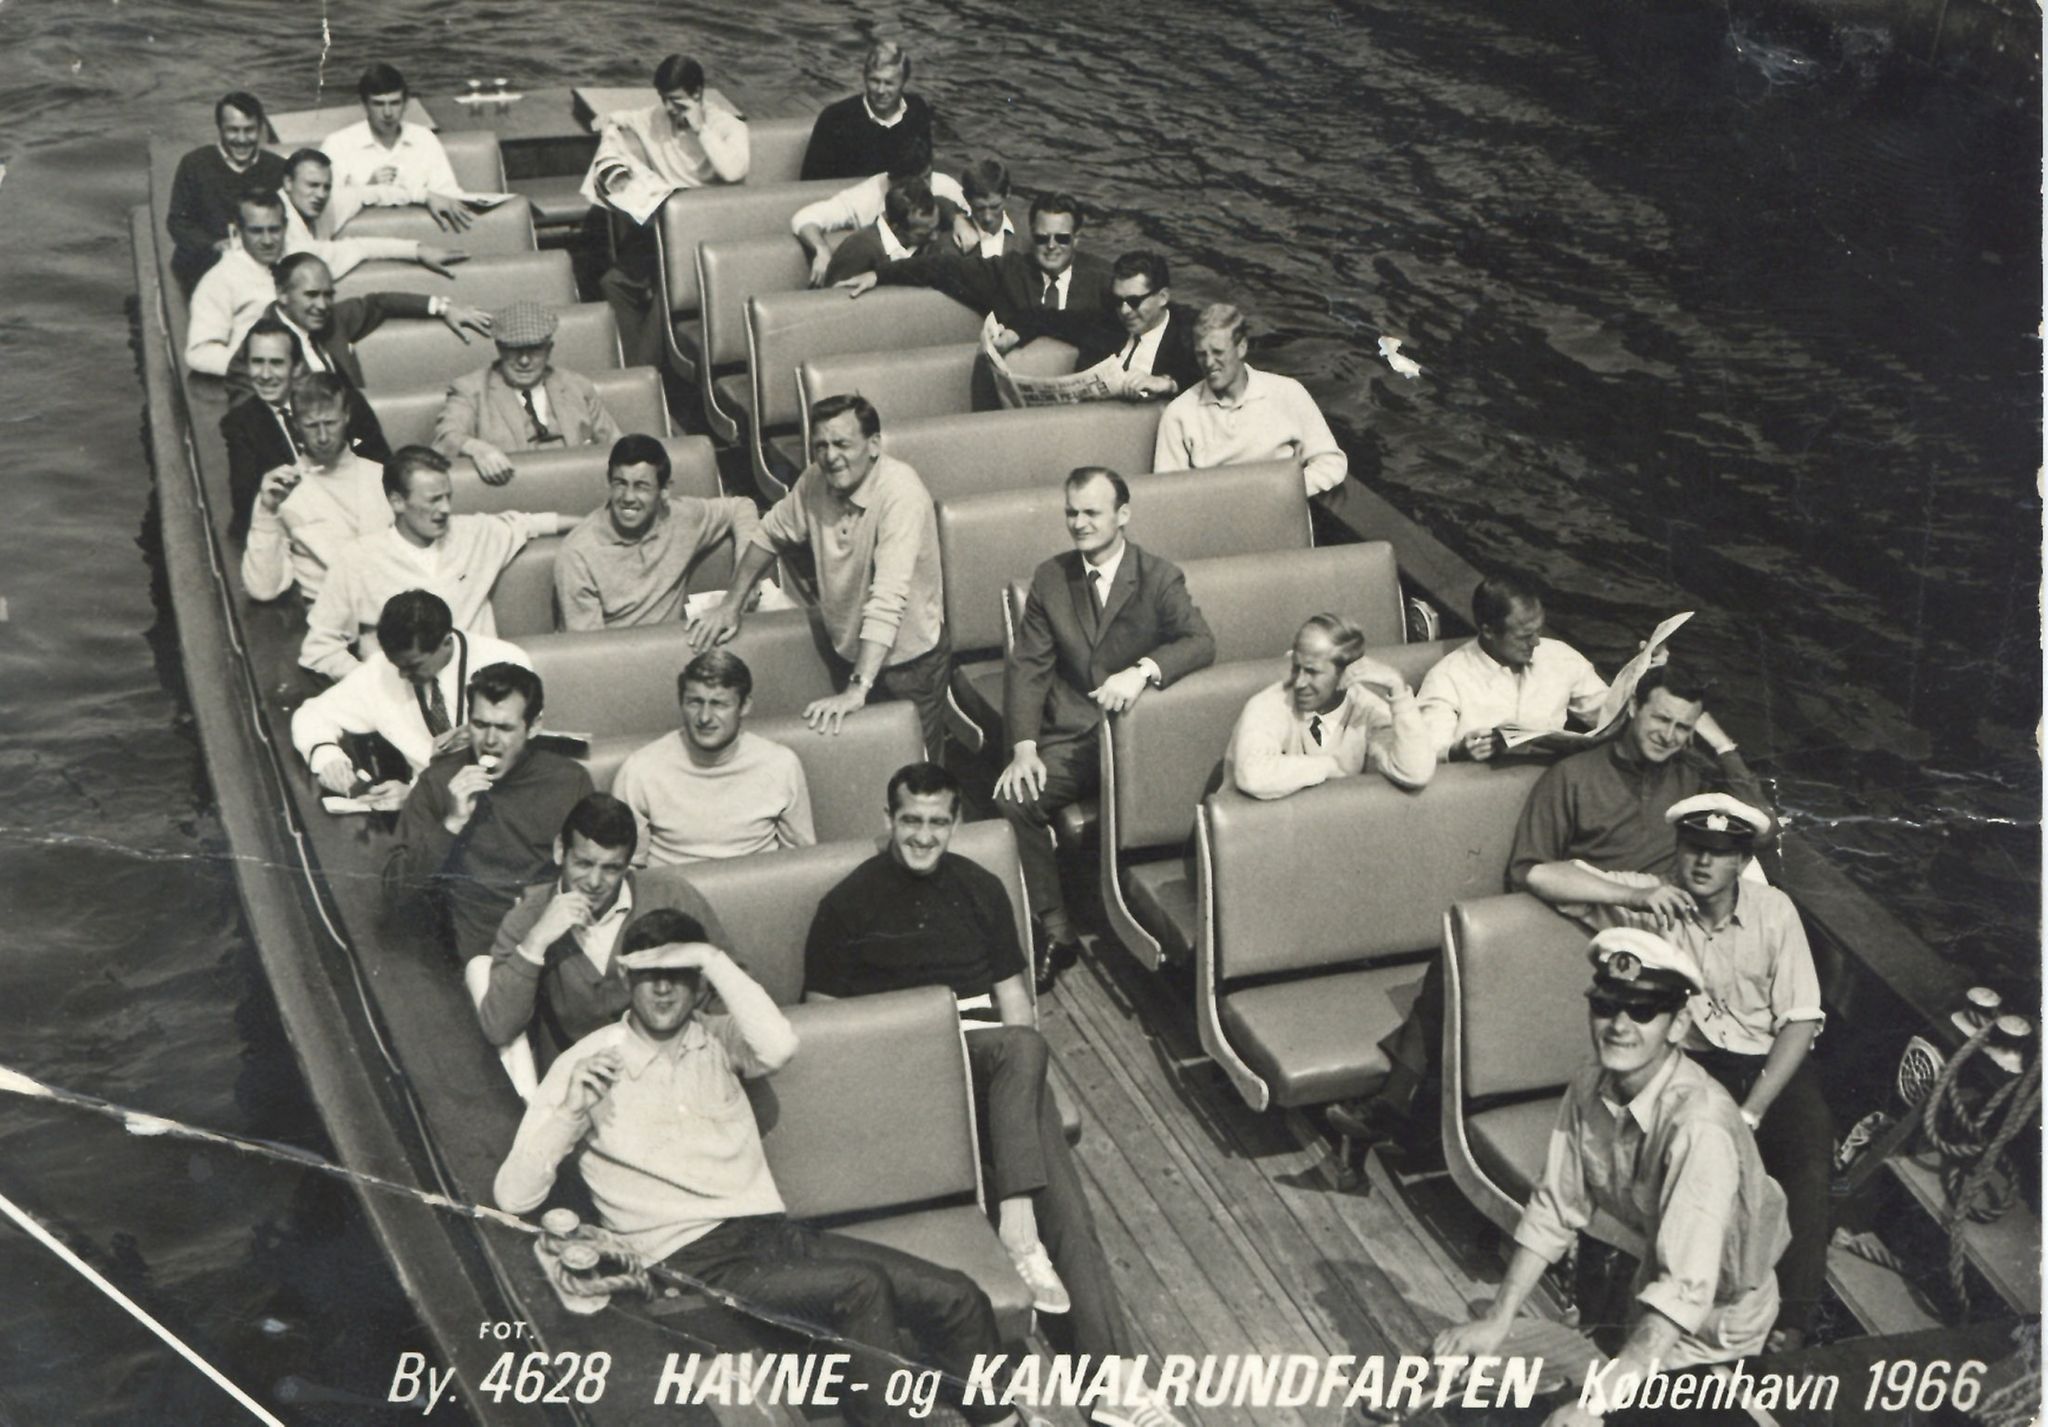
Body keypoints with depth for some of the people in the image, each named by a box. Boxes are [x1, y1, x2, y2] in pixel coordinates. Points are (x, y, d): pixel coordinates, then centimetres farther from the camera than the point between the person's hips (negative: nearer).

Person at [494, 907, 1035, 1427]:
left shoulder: (716, 1039, 12)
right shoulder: (586, 1065, 1)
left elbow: (778, 1047, -14)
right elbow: (513, 1197, -7)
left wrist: (713, 960, -14)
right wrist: (571, 1106, -20)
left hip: (772, 1231, 5)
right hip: (693, 1263, -5)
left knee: (956, 1298, -9)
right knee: (861, 1287, -30)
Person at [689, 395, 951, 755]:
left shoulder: (900, 493, -29)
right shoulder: (816, 480, -9)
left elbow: (887, 600, -37)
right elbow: (771, 534, 12)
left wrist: (858, 689, -43)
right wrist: (732, 604, 7)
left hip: (910, 660, -6)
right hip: (849, 652, 6)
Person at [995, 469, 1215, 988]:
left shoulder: (1160, 579, 0)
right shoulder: (1049, 579, 9)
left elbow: (1201, 643, -14)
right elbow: (1026, 666, 4)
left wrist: (1144, 671, -34)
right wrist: (1024, 747, -10)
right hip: (1069, 738, 3)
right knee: (1012, 799, -23)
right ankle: (1053, 931, -10)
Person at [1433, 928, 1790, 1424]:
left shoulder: (1700, 1128, -36)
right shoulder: (1589, 1090, -14)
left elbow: (1684, 1290, -40)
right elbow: (1554, 1211, -3)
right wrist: (1497, 1318, -8)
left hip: (1715, 1319, -5)